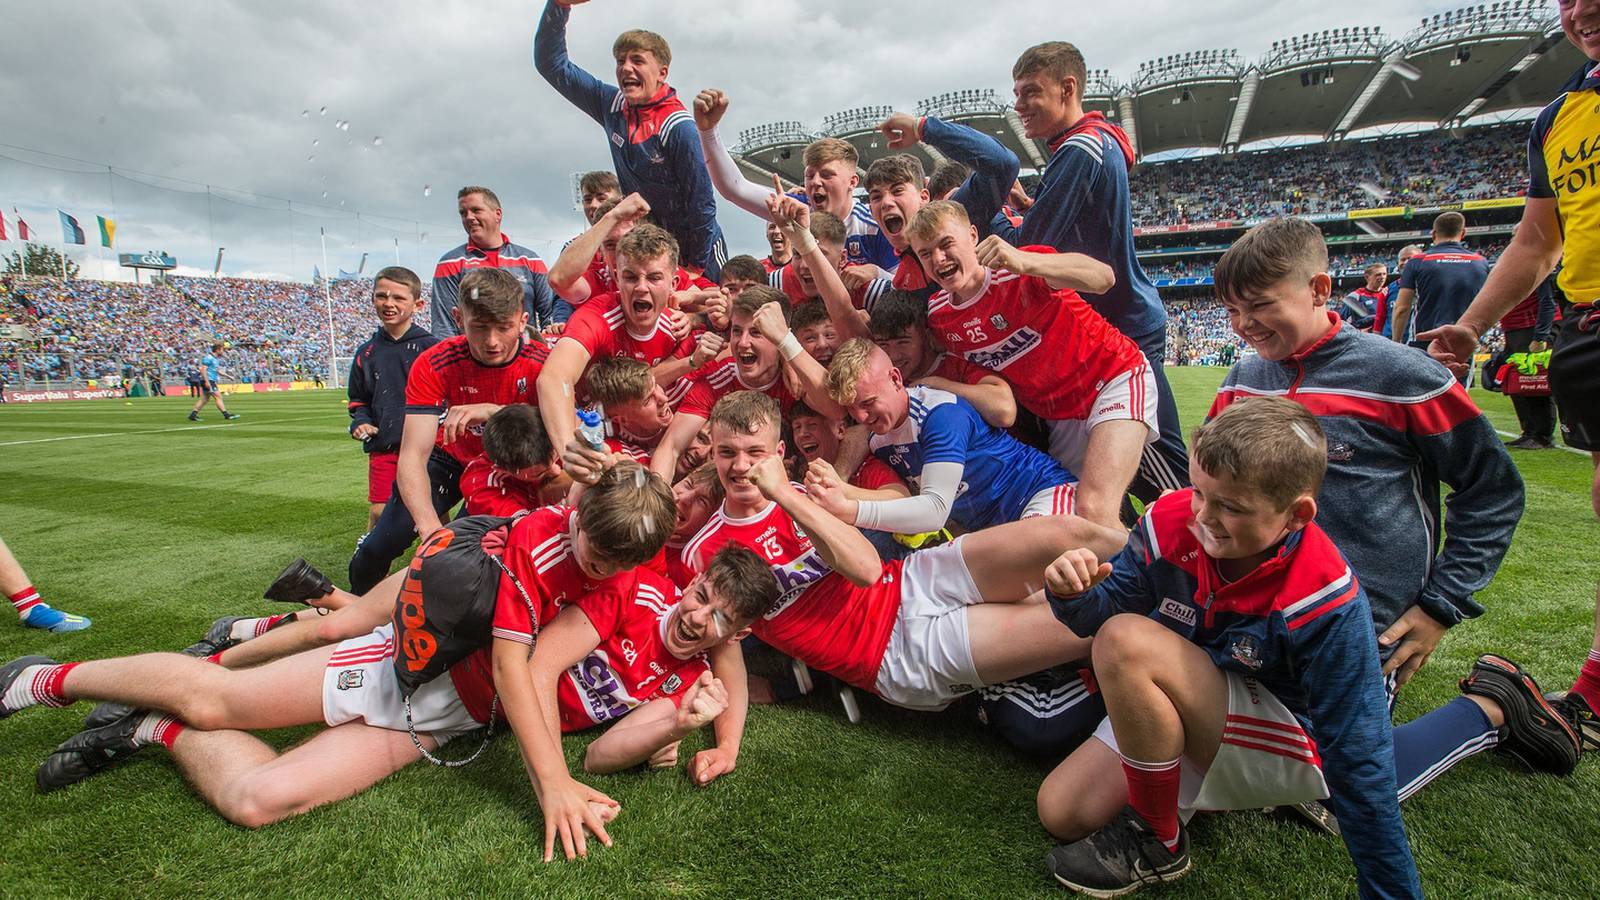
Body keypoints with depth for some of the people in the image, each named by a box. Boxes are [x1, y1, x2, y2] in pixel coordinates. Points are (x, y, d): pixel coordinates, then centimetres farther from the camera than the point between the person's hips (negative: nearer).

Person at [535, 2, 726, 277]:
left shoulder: (679, 128, -21)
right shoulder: (612, 105, -1)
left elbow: (702, 203, -18)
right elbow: (552, 63, 6)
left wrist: (696, 266, -15)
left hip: (696, 250, -6)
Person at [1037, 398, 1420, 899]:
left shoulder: (1326, 603, -27)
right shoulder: (1171, 521, -17)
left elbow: (1361, 762, -20)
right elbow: (1109, 608, -5)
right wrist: (1074, 595, -30)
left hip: (1293, 749, -6)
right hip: (1183, 713, 6)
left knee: (1126, 641, -31)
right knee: (1061, 813, -3)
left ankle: (1158, 845, -11)